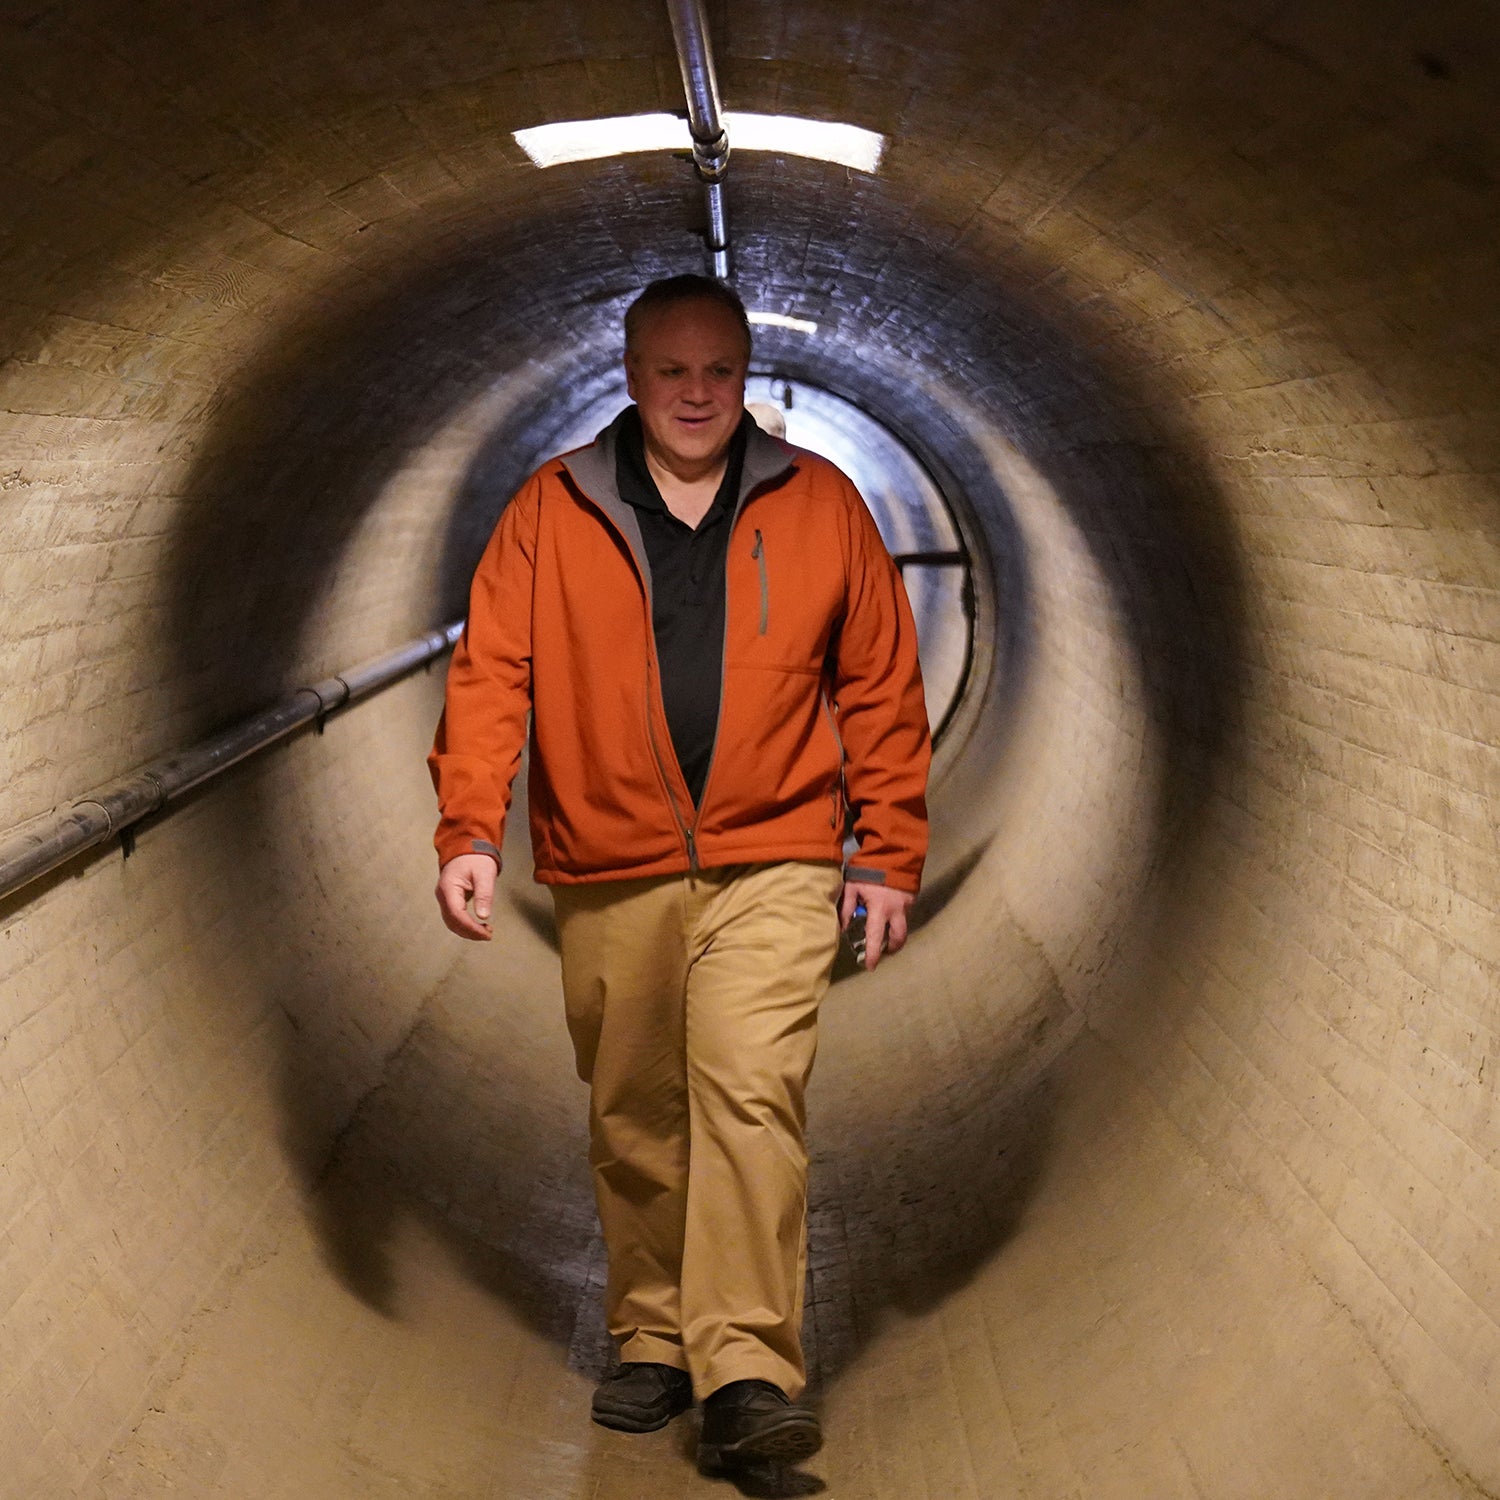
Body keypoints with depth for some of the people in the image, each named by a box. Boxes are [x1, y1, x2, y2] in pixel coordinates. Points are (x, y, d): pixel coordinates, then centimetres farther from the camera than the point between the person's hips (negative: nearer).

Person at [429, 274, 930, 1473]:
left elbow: (881, 691, 8)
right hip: (609, 876, 2)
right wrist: (469, 831, -10)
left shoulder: (821, 506, 6)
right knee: (633, 1121, 9)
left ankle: (747, 1372, -12)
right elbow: (490, 676, 1)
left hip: (773, 867, -1)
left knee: (751, 1094, -14)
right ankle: (654, 1342, 23)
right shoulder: (551, 513, 5)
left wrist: (888, 856, 4)